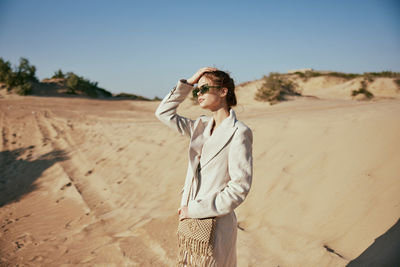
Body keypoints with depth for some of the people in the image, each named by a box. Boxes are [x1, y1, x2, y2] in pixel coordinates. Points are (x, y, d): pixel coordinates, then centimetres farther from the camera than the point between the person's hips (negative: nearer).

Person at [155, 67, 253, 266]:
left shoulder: (239, 133, -13)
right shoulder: (201, 126, 7)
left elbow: (240, 187, -17)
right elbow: (164, 113, 15)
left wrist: (195, 209, -15)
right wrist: (187, 83, 5)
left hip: (217, 223, -7)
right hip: (191, 221, 7)